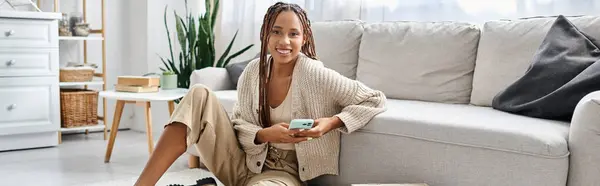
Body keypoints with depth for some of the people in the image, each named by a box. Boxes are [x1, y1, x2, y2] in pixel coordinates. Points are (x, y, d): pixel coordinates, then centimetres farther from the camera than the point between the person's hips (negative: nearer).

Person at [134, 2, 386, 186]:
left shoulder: (315, 75, -15)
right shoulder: (252, 72, -3)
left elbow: (376, 100, -11)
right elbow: (239, 125, -1)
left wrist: (332, 122, -24)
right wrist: (265, 135, -22)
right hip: (243, 163, 4)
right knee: (200, 96, -16)